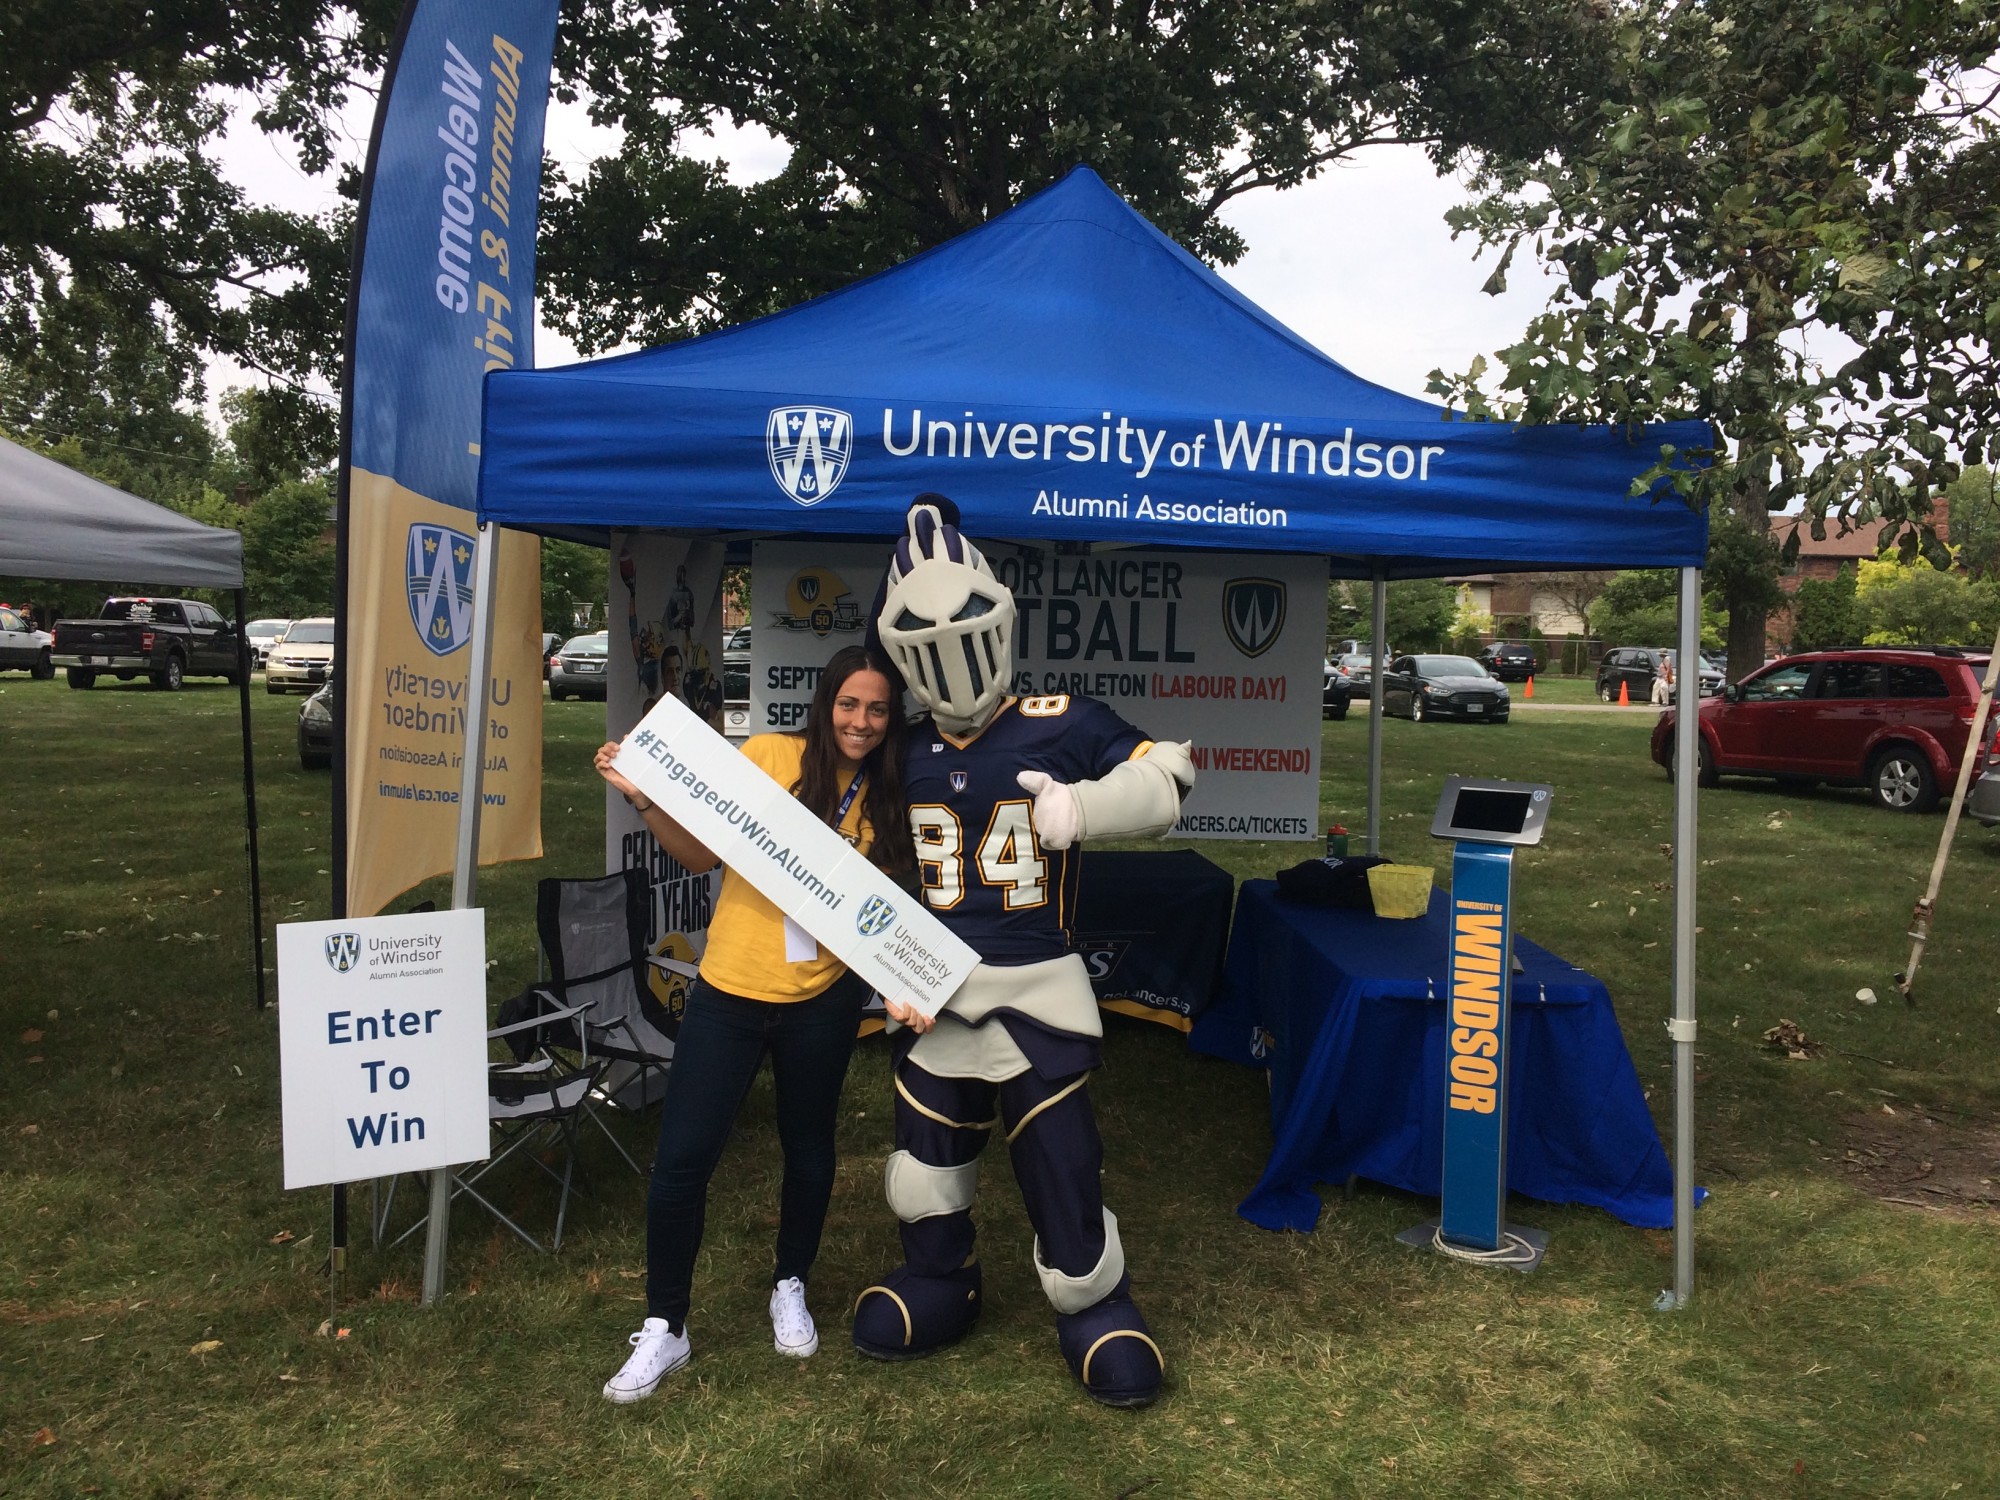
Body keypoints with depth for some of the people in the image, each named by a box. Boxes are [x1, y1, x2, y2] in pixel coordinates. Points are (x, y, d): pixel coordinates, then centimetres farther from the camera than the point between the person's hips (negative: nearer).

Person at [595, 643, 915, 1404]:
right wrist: (643, 797, -13)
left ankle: (790, 1288, 42)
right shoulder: (769, 755, -7)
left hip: (822, 1003, 2)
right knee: (681, 1159, -1)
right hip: (728, 992, -1)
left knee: (809, 1150, 17)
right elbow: (703, 853, 1)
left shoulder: (887, 799, 1)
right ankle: (664, 1327, 19)